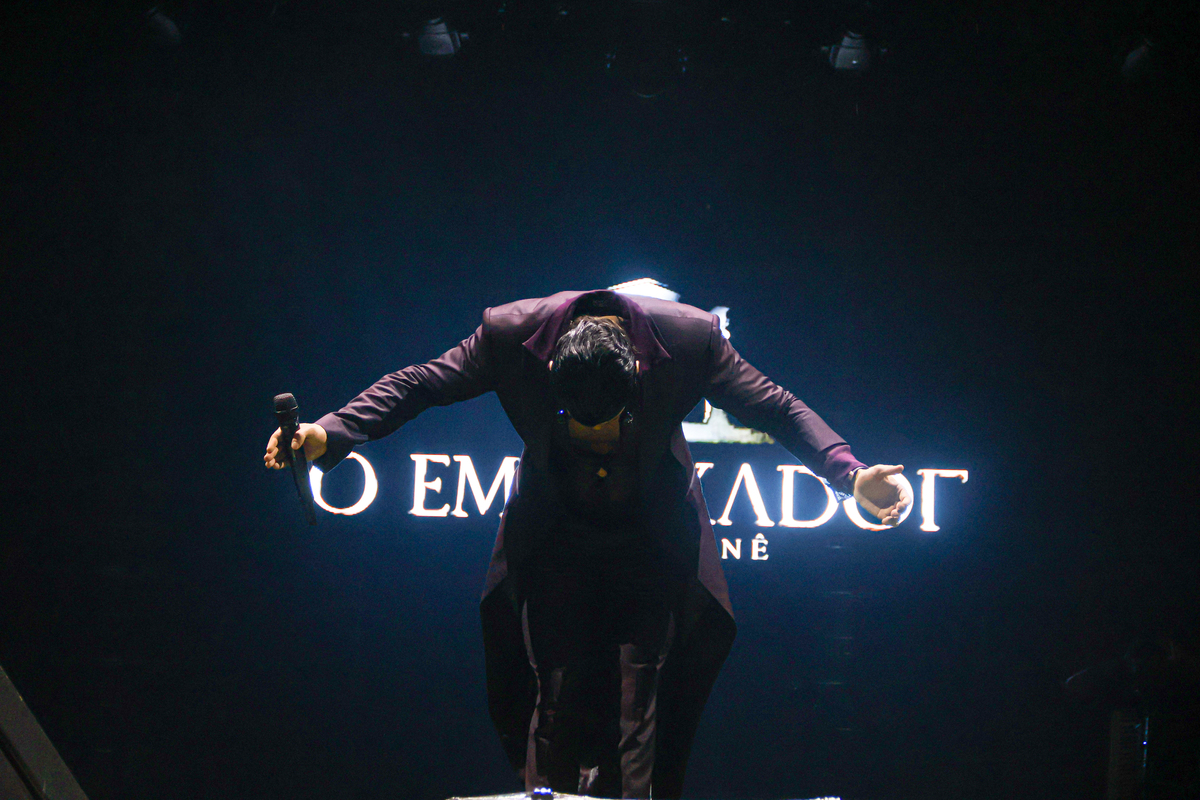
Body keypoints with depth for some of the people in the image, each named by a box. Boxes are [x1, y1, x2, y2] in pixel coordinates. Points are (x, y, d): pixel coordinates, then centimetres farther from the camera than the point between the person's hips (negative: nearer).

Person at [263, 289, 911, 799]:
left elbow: (777, 408, -13)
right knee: (556, 699, -4)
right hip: (558, 541, 1)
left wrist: (851, 475, -24)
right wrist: (327, 434, -21)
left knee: (640, 707, -7)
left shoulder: (688, 340, -25)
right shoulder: (512, 334, -24)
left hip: (651, 546, -1)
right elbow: (416, 386, -11)